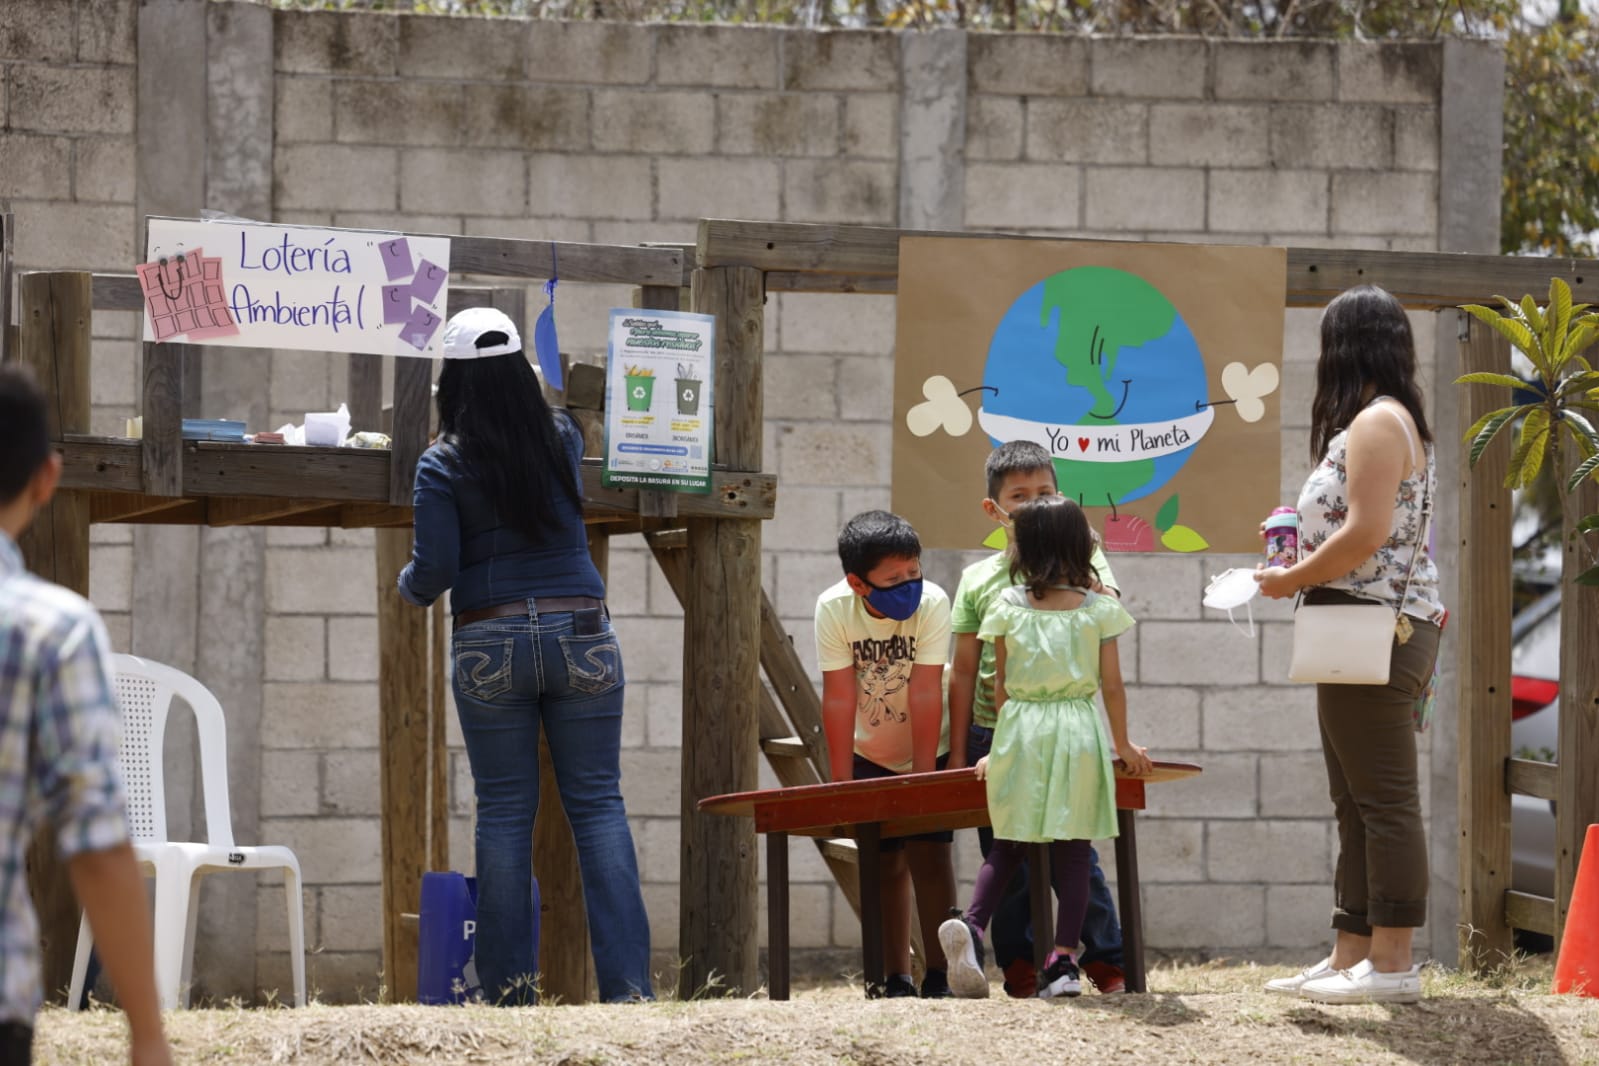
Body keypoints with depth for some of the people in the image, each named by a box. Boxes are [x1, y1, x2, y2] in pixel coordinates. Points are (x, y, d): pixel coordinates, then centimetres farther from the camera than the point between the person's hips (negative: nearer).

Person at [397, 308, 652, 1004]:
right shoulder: (562, 439, 5)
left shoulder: (443, 465, -5)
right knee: (598, 805, 1)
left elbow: (434, 571, -7)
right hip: (580, 634, 2)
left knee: (504, 813, 4)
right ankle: (627, 984, -5)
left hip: (490, 646, -2)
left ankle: (510, 991, 5)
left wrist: (408, 583, 15)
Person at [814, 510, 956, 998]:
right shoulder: (834, 609, -22)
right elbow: (838, 699, -22)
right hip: (870, 755, 2)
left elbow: (925, 695, -27)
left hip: (929, 751, -2)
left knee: (929, 854, -11)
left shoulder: (932, 602, -26)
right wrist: (841, 785, -21)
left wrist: (922, 779, -26)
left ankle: (939, 976, -7)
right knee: (886, 864, 4)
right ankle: (896, 979, 10)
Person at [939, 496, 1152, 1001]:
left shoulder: (1008, 607, 1)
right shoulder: (1098, 608, 1)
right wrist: (1123, 744, 14)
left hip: (1020, 730, 1)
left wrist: (1000, 745, 16)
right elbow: (1111, 684, 2)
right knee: (1071, 848, 3)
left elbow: (1001, 684, 5)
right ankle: (1065, 958, -2)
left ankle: (971, 923, -13)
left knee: (1008, 844, 10)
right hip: (1077, 731, -1)